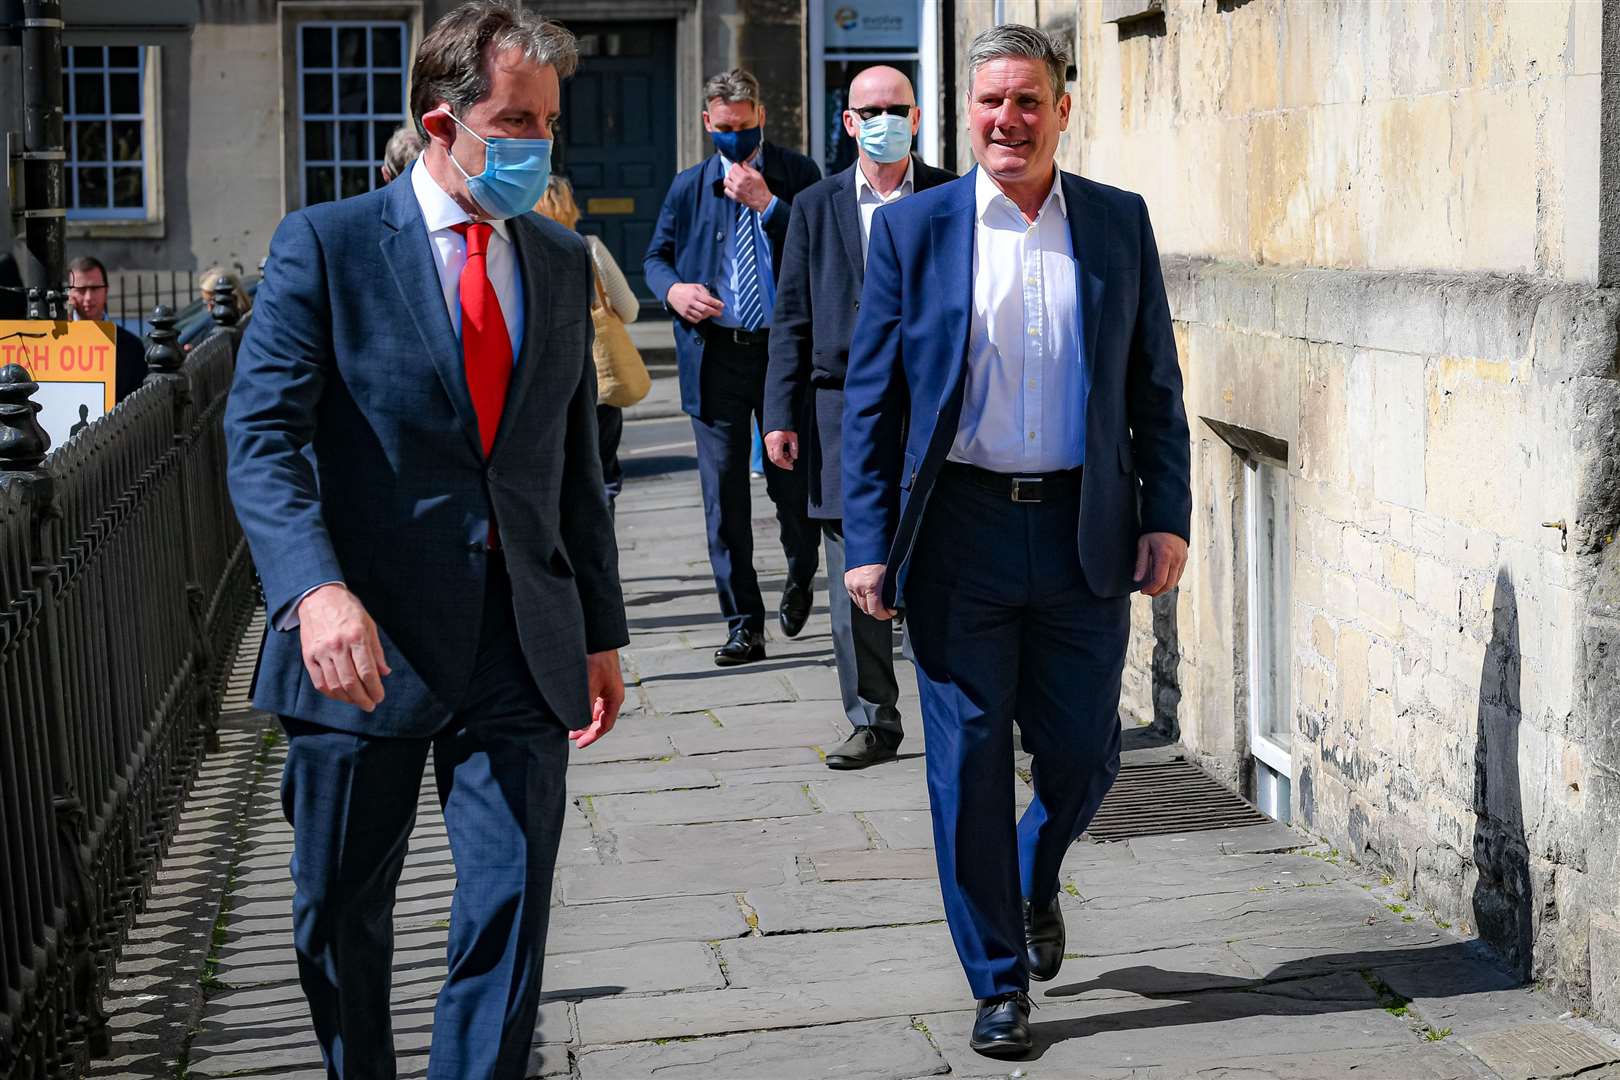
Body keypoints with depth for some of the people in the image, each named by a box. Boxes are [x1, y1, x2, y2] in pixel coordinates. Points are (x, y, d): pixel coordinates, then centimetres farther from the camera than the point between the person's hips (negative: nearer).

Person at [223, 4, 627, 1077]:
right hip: (368, 641, -3)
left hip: (523, 646, 3)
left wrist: (601, 630, 16)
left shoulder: (562, 262, 12)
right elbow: (262, 436, -13)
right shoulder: (326, 246, -3)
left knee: (510, 915, -2)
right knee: (342, 913, 11)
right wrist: (316, 589, -29)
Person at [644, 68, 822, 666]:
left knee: (790, 481, 3)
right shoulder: (688, 186, 9)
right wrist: (673, 288, -4)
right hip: (714, 355, 2)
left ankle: (801, 575, 36)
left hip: (784, 350, -2)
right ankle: (744, 626, 7)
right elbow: (656, 255, 18)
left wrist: (766, 202, -14)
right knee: (724, 493, 0)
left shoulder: (797, 175, 3)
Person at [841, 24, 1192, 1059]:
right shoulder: (913, 228, 1)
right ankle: (999, 981, 17)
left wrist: (1167, 516, 0)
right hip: (960, 534, -1)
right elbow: (871, 396, 2)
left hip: (1085, 537, 2)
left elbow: (1156, 386, 9)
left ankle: (1036, 880, 41)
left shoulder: (1119, 223, 6)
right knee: (970, 761, 3)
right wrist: (869, 542, -4)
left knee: (1084, 755, 7)